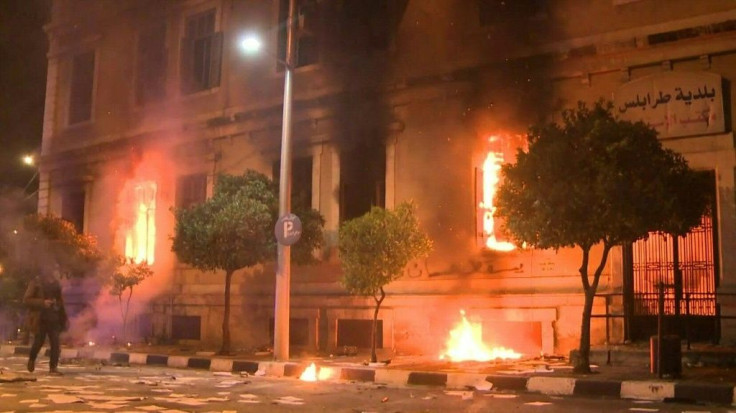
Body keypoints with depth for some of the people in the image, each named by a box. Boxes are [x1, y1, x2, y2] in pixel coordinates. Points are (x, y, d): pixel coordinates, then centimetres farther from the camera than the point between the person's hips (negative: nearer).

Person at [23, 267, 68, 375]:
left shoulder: (56, 284, 10)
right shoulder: (35, 283, -5)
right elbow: (26, 300, -9)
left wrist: (63, 318, 12)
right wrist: (42, 303, -20)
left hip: (54, 319, 4)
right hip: (40, 319, -4)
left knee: (55, 343, -6)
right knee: (38, 342, 0)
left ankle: (53, 367, -2)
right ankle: (32, 359, 30)